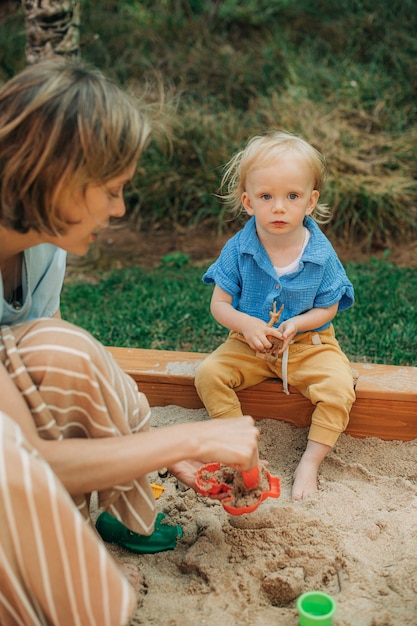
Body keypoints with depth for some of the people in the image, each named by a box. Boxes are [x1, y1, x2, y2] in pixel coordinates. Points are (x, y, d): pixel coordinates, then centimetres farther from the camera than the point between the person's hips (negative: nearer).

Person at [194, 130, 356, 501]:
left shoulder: (321, 254, -12)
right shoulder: (238, 250, -11)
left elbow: (328, 308, -4)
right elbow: (220, 305, -6)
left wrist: (295, 324, -24)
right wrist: (247, 324, -27)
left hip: (309, 343, -1)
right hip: (249, 344, 1)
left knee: (339, 387, -24)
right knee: (209, 373, -19)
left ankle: (310, 461, -7)